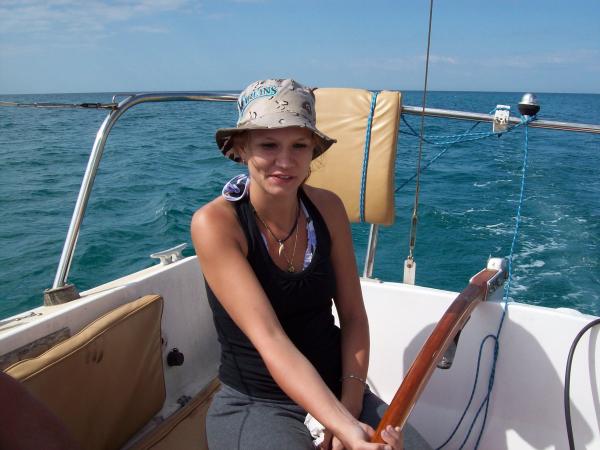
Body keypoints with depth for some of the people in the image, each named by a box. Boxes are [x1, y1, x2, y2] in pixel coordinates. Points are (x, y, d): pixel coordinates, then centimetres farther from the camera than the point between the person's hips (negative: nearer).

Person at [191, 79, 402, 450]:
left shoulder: (327, 207, -4)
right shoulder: (215, 223, -17)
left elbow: (353, 317, -2)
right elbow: (270, 339, -25)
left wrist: (351, 404, -13)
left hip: (335, 389, 4)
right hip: (254, 403, -3)